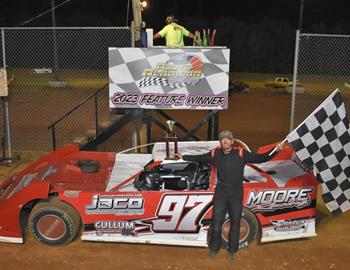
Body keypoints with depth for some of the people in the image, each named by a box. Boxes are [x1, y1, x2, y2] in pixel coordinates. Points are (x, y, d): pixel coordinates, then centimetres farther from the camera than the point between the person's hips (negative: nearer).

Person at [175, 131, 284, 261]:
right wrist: (183, 157, 17)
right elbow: (199, 158, 12)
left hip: (236, 192, -1)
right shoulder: (215, 154, -3)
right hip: (221, 192, 1)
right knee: (216, 221, 4)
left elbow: (260, 158, -9)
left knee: (235, 222, 10)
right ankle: (214, 248, 25)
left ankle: (232, 250, 27)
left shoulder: (241, 154, -9)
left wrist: (275, 150, -20)